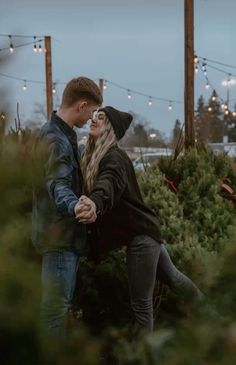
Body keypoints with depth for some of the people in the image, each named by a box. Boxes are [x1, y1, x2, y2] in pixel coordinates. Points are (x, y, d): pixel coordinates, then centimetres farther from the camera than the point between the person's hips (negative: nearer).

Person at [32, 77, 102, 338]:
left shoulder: (60, 133, 13)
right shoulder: (56, 140, -21)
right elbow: (58, 187, -35)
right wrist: (76, 206, -55)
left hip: (64, 231, 11)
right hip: (59, 234, -11)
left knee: (59, 302, 18)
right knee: (56, 304, -6)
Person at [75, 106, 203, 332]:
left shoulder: (114, 158, -22)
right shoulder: (94, 157, 7)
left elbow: (108, 185, -44)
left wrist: (93, 203, -64)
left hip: (140, 235, -10)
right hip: (141, 231, 10)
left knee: (141, 304, -2)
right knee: (171, 277, 29)